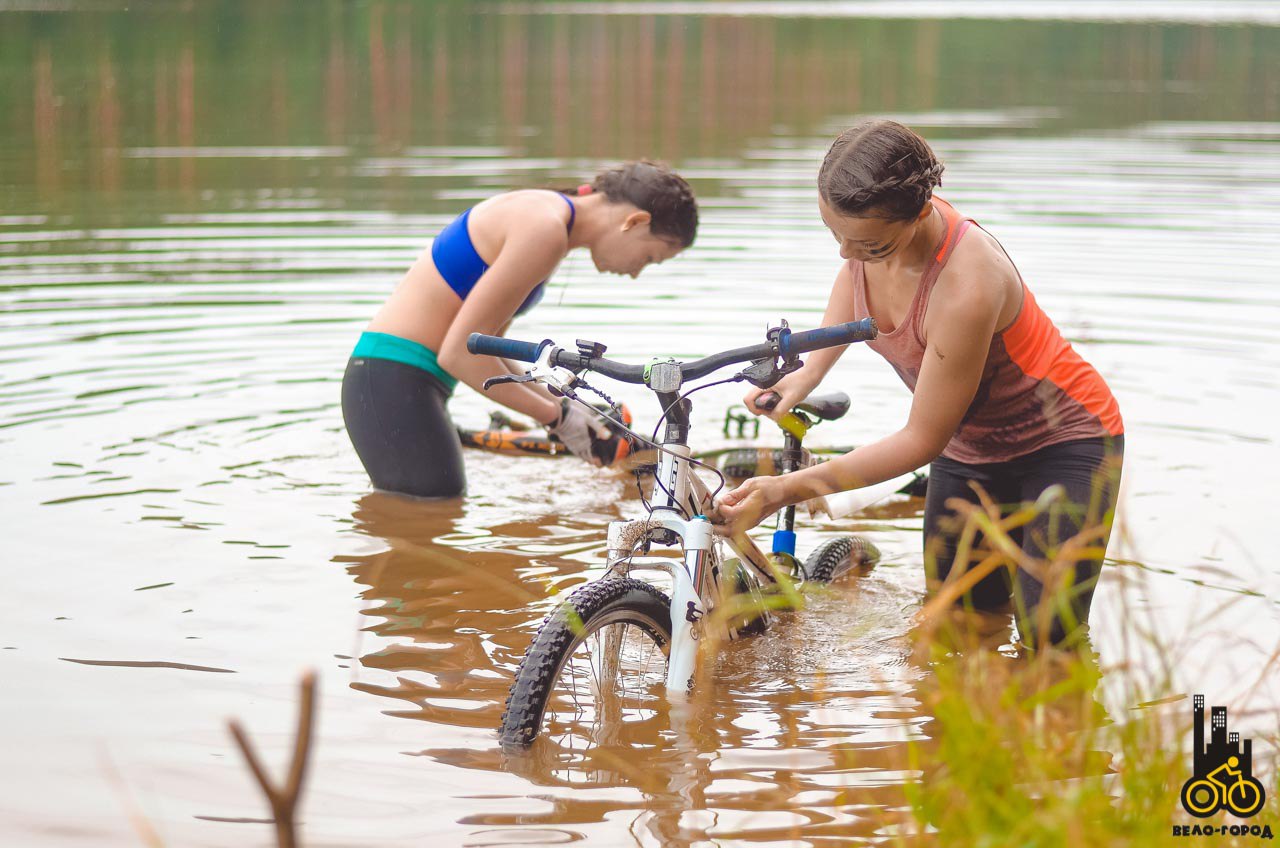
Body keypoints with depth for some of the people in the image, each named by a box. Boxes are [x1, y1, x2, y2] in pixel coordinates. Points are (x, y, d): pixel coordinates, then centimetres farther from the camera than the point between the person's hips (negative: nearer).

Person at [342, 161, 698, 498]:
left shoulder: (539, 214, 14)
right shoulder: (545, 231, -17)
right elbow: (460, 353, -19)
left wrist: (558, 405, 10)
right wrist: (556, 415, -8)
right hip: (394, 381, -10)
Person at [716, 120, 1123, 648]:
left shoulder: (967, 286, -38)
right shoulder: (871, 225, -16)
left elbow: (923, 440, -30)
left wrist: (785, 491, -32)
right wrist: (809, 373, 2)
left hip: (1062, 441, -7)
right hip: (971, 444, 7)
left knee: (1048, 642, -16)